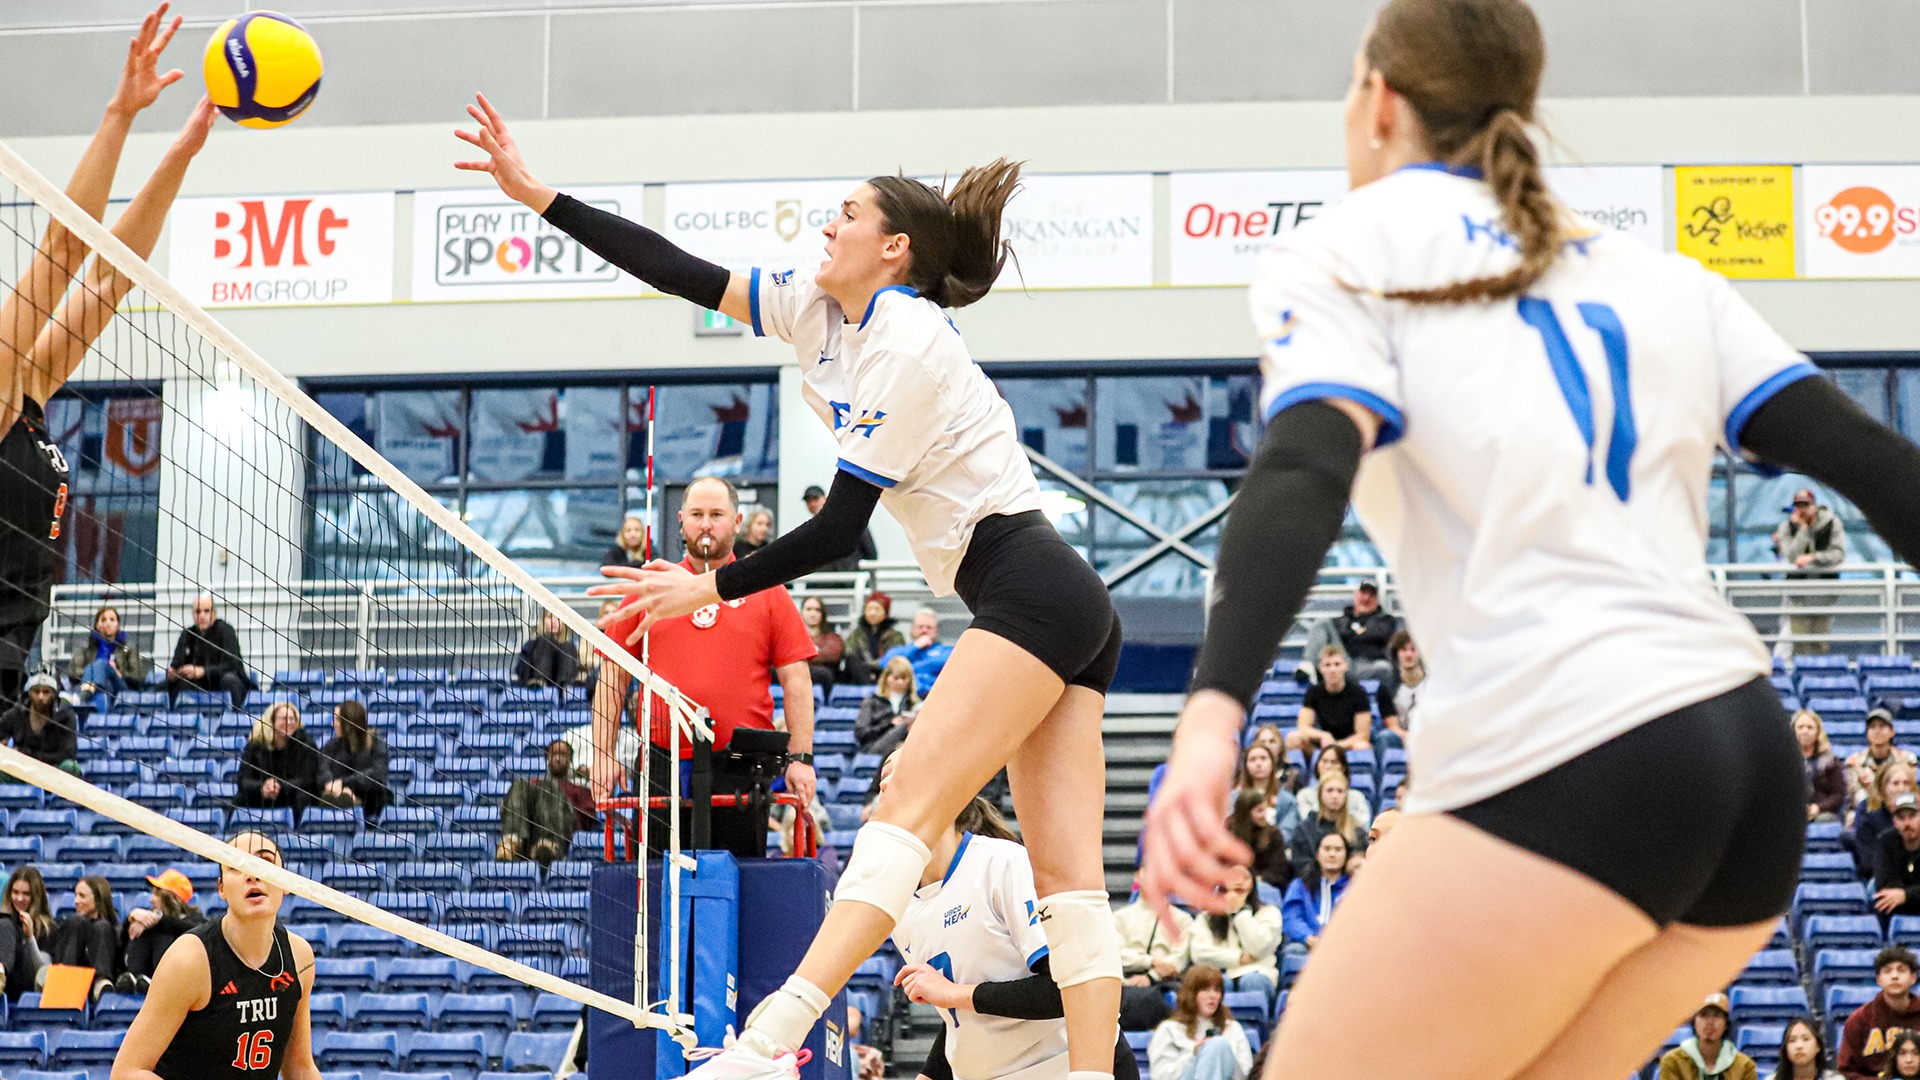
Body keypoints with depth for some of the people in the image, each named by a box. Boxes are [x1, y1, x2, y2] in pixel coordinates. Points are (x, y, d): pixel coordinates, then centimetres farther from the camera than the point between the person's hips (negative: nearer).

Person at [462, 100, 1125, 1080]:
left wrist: (713, 588, -7)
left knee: (907, 810, -21)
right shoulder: (821, 312, 13)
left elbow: (839, 528, -15)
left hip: (1030, 592, -10)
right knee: (1067, 875, -2)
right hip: (1062, 607, 10)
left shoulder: (908, 343, -14)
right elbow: (682, 274, 11)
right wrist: (536, 195, 8)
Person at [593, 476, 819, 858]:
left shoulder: (766, 592, 8)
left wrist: (800, 758, -4)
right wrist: (603, 754, 4)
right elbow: (613, 676, 12)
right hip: (662, 765, 1)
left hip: (740, 768, -1)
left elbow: (796, 679, 5)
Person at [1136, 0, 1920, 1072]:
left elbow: (1303, 471, -13)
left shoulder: (1345, 251, 6)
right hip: (1757, 761, 7)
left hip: (1563, 765, -7)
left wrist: (1213, 713, -26)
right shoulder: (1661, 276, 22)